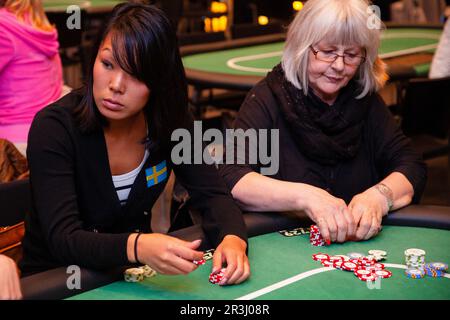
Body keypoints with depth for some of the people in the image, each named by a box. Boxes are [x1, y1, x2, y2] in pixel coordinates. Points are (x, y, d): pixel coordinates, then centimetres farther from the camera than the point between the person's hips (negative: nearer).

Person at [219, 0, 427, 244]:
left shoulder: (364, 99, 6)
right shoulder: (269, 98, -6)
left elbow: (412, 167, 1)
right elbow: (231, 178, -18)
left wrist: (379, 196, -20)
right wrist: (305, 196, -32)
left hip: (360, 244, 3)